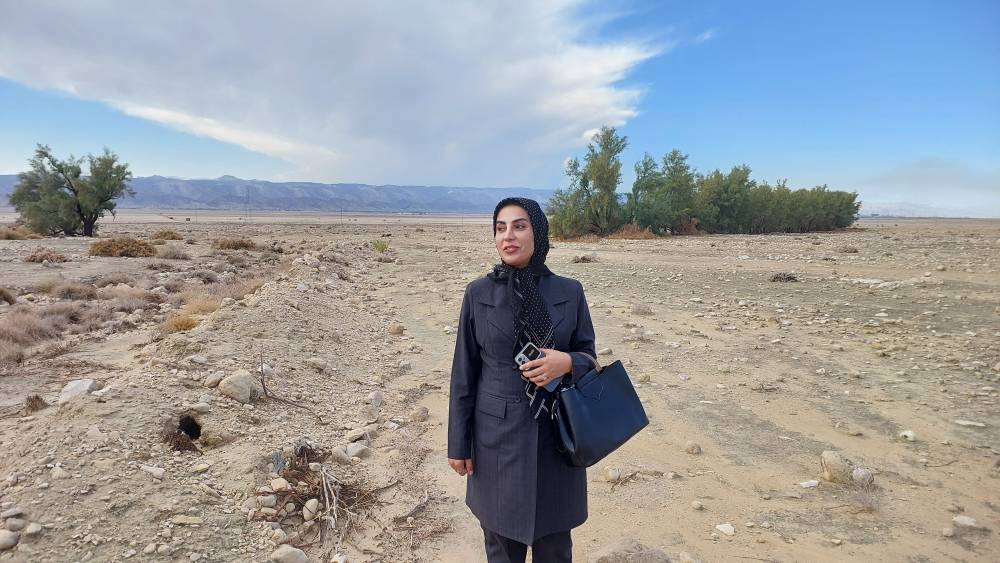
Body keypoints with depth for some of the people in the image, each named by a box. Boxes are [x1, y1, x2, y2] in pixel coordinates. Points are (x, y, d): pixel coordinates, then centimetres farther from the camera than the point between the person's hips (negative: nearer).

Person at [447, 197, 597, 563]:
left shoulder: (569, 292, -3)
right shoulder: (478, 293, -5)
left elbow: (588, 357, 4)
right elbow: (464, 371, -1)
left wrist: (567, 362, -19)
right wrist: (458, 443, 0)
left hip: (556, 434, 1)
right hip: (498, 435, 0)